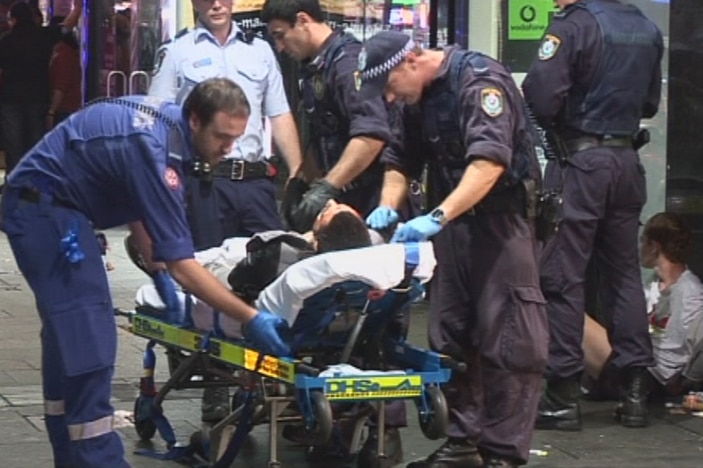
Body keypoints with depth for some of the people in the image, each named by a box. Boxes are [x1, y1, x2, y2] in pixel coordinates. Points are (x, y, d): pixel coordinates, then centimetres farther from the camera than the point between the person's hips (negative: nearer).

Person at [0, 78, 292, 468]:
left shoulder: (163, 119, 0)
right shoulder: (153, 148, -28)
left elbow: (134, 200, 15)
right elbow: (180, 263, -28)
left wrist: (156, 268, 6)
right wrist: (251, 319, -28)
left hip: (41, 205, 10)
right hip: (45, 209, -10)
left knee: (68, 330, 16)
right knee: (88, 341, -14)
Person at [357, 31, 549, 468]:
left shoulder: (480, 81, -17)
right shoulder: (419, 98, 10)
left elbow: (489, 163, -28)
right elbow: (402, 160, 17)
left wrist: (436, 217, -35)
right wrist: (388, 206, -3)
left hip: (502, 218, -9)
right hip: (453, 221, 9)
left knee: (507, 341, -7)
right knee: (450, 337, 9)